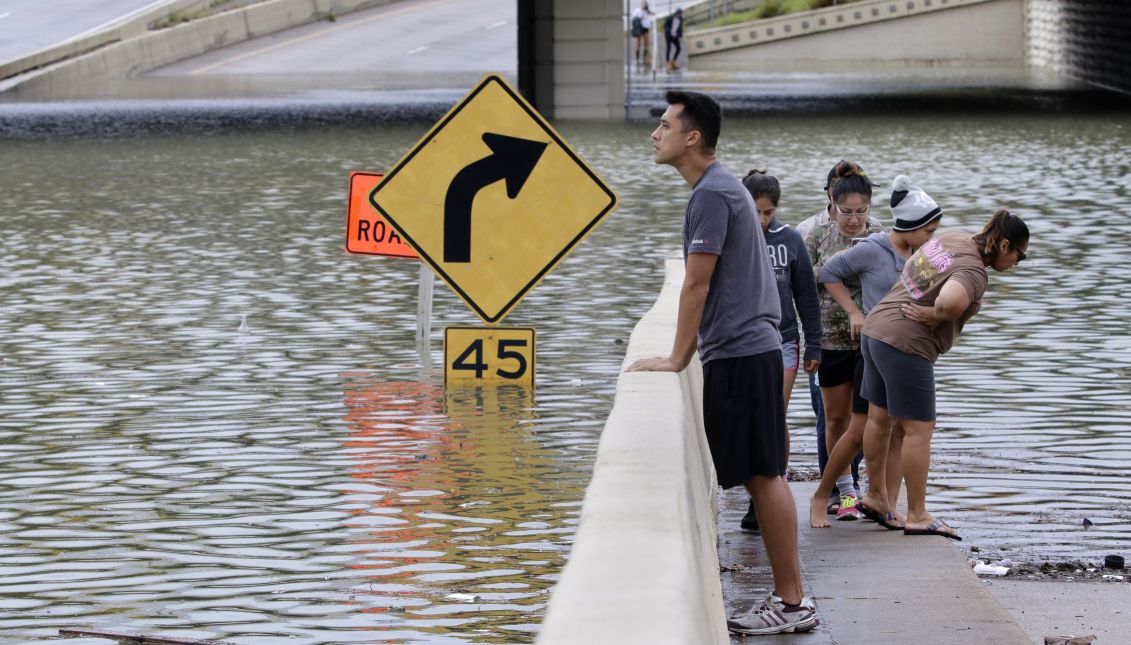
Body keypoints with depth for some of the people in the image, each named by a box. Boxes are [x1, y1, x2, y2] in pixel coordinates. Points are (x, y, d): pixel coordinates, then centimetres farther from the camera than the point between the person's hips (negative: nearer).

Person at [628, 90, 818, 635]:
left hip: (740, 355, -10)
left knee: (762, 475, -8)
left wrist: (676, 360, -10)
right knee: (760, 475, 10)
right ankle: (787, 596, 12)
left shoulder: (712, 195, -14)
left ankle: (792, 602, -6)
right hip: (738, 351, 10)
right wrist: (682, 356, 20)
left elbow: (697, 285, -15)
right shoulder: (719, 189, 18)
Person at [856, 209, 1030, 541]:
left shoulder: (951, 238, 7)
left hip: (876, 328, 10)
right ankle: (917, 516, 2)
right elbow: (951, 301, -42)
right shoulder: (974, 272, -21)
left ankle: (875, 495, 35)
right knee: (919, 429, -2)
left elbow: (911, 265, 26)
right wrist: (937, 315, -20)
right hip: (906, 345, -10)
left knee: (879, 418, 20)